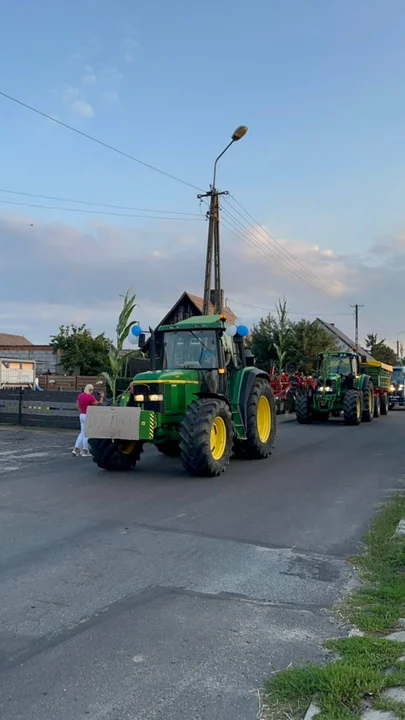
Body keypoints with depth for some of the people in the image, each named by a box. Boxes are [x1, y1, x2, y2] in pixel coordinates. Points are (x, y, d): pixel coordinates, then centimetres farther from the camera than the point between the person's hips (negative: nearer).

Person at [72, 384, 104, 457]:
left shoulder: (80, 395, 7)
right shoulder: (90, 397, -17)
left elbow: (77, 406, 14)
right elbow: (98, 404, -10)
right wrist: (102, 397, 0)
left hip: (82, 415, 8)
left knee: (82, 433, 16)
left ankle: (76, 449, 10)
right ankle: (85, 451, 9)